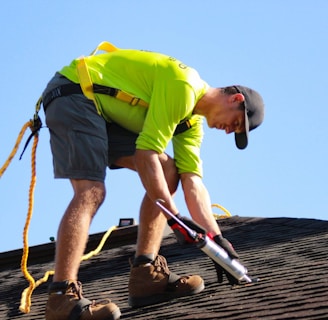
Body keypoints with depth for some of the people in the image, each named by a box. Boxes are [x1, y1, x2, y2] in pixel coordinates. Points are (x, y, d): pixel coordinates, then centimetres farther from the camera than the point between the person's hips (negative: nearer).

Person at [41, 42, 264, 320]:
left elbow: (193, 184, 6)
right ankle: (62, 297, -29)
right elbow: (145, 155, -23)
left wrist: (218, 239, 0)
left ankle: (145, 275, -4)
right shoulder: (183, 87, -19)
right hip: (74, 94, -10)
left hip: (105, 114, 10)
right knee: (91, 191, -25)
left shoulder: (193, 121, 12)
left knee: (168, 172, 1)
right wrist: (175, 217, -20)